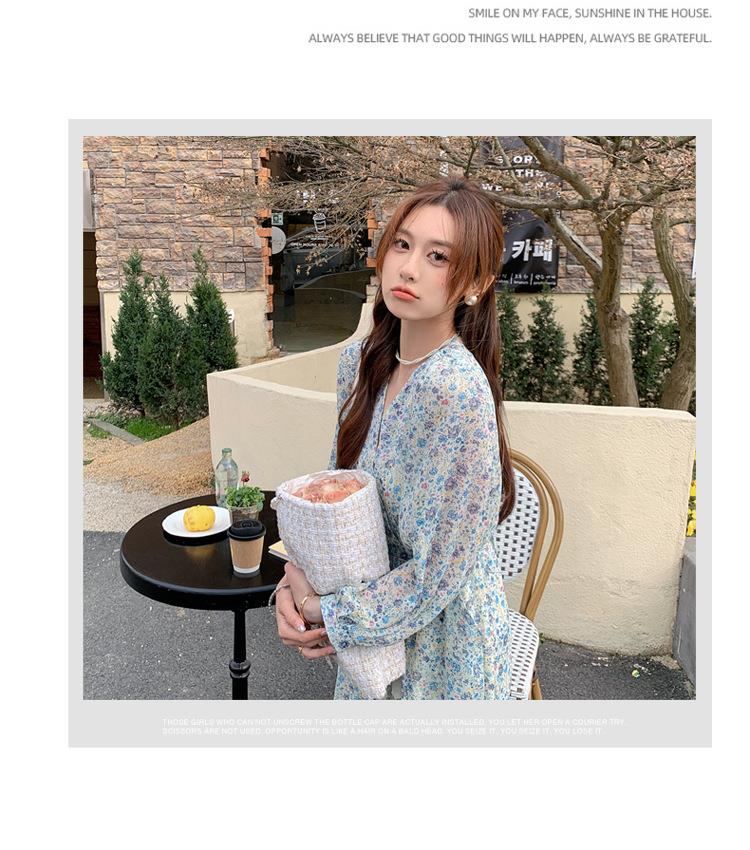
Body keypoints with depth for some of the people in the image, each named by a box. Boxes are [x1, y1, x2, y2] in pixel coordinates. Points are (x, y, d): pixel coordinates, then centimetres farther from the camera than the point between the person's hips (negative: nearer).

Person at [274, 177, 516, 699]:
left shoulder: (458, 391, -30)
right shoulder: (359, 362, -7)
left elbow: (440, 569, -25)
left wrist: (329, 614, -15)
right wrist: (297, 582, -10)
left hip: (444, 633, -6)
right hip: (379, 612, 6)